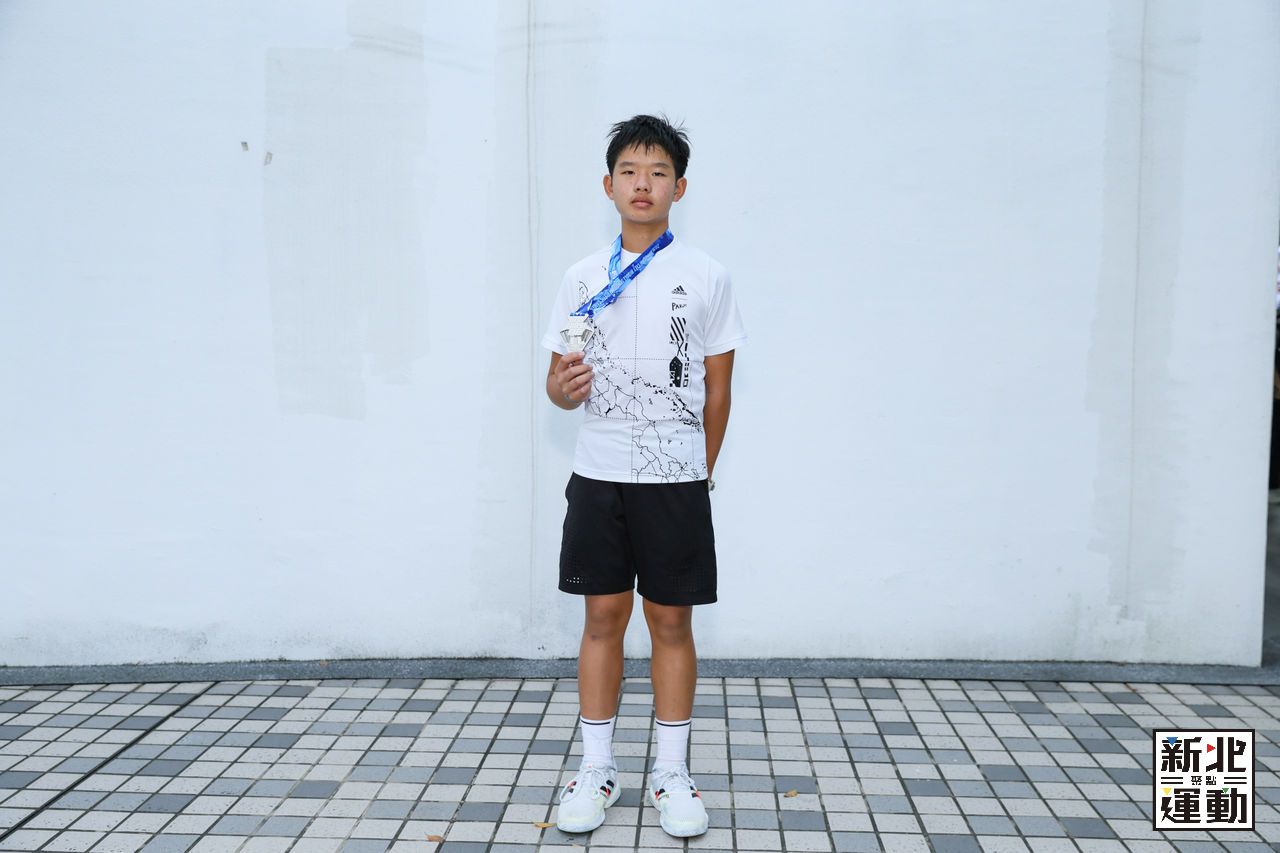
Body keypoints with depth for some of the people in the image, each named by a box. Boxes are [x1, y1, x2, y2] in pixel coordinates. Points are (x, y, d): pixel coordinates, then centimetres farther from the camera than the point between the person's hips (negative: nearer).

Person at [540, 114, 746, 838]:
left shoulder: (707, 278, 1)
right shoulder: (583, 278, 7)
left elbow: (718, 389, 5)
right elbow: (560, 378, 10)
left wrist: (699, 476, 5)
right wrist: (562, 388, -14)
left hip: (676, 480, -1)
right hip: (598, 477, 2)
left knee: (672, 621, 4)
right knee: (603, 617, 7)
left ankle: (672, 773, 18)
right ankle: (597, 768, 19)